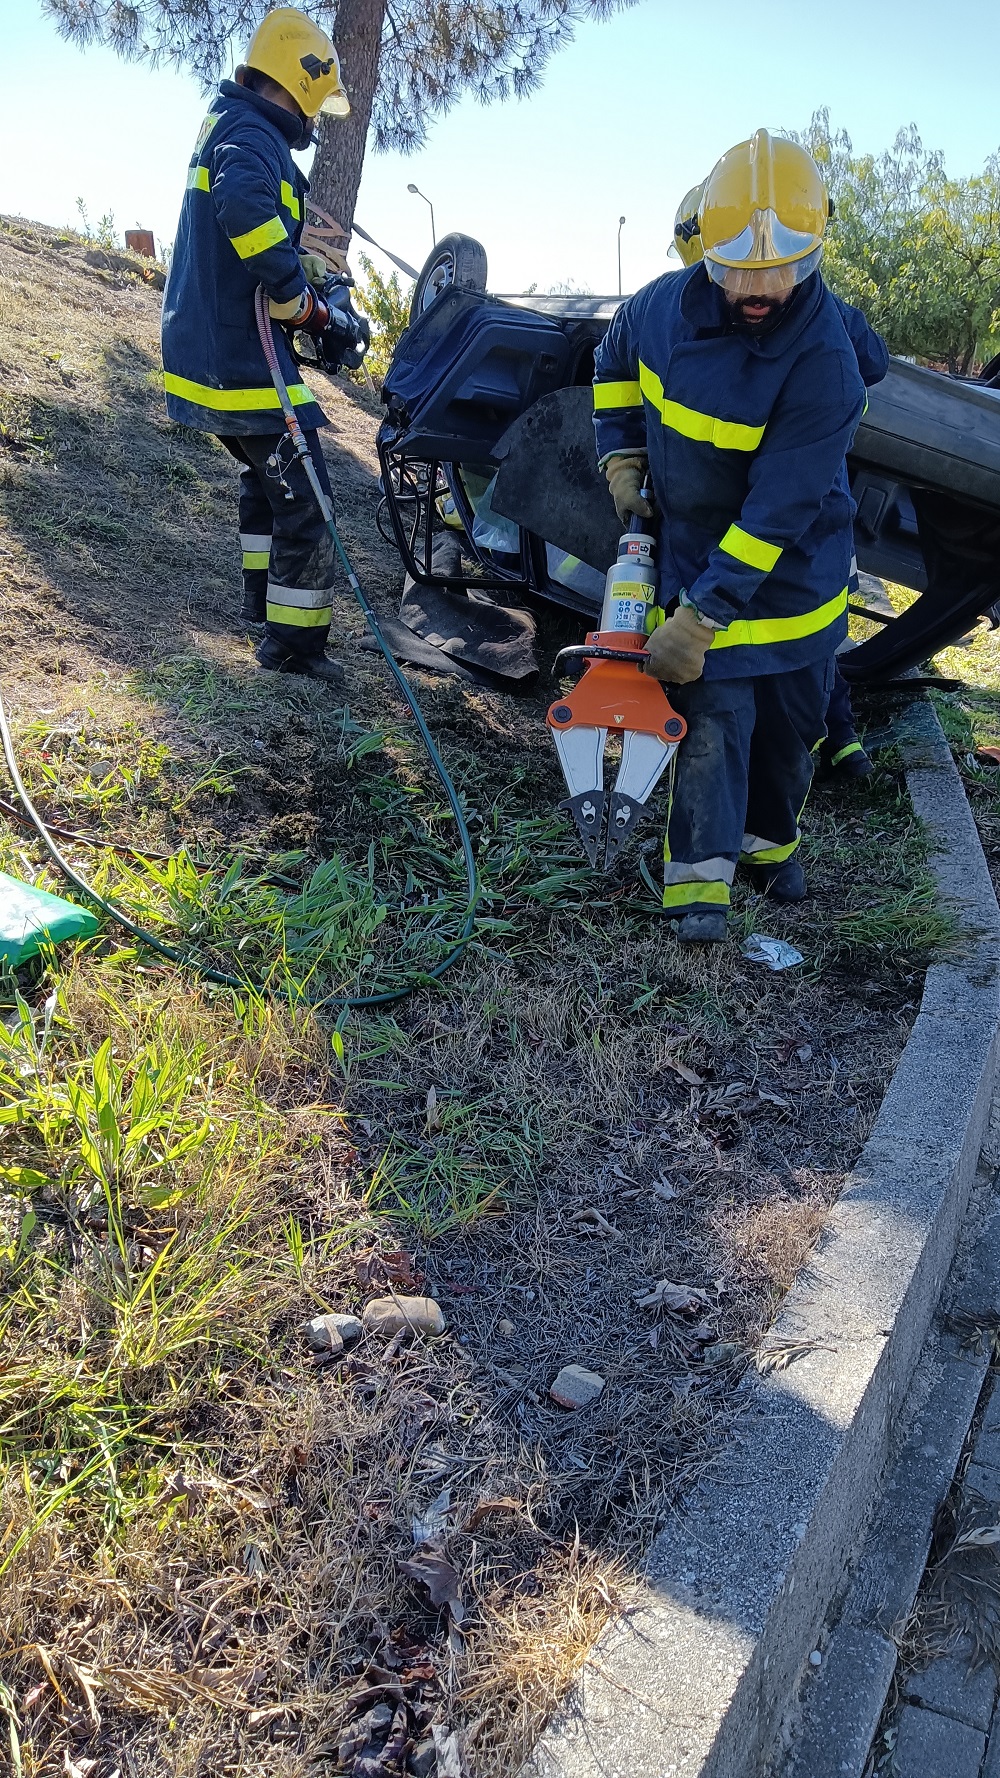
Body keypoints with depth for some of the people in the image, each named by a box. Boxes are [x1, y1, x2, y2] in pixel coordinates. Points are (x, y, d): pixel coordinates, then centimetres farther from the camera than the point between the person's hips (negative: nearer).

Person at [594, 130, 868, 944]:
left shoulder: (824, 361, -27)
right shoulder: (667, 303, -12)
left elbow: (779, 509, -31)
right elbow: (614, 361, 12)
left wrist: (704, 612, -33)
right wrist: (622, 457, 3)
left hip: (794, 563, -1)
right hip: (695, 539, 1)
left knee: (792, 714, 11)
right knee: (716, 706, -8)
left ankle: (770, 834, 35)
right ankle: (700, 870, -1)